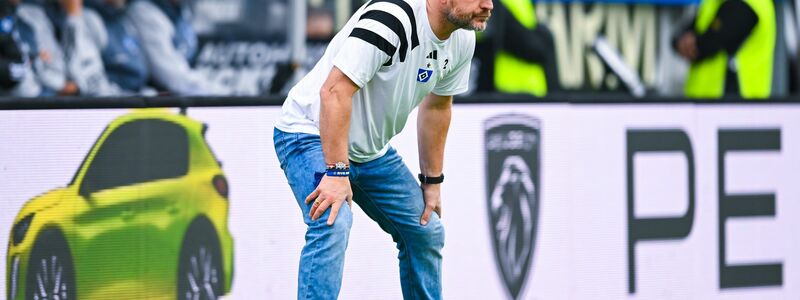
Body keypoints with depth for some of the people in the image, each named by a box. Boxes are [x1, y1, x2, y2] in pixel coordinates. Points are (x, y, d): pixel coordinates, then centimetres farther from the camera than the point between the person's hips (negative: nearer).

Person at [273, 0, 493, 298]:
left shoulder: (462, 41, -4)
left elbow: (436, 106, 12)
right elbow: (335, 91, -35)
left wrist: (432, 181, 13)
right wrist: (336, 172, -36)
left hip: (371, 149, 9)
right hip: (311, 134, -9)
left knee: (425, 232, 12)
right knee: (333, 225, -30)